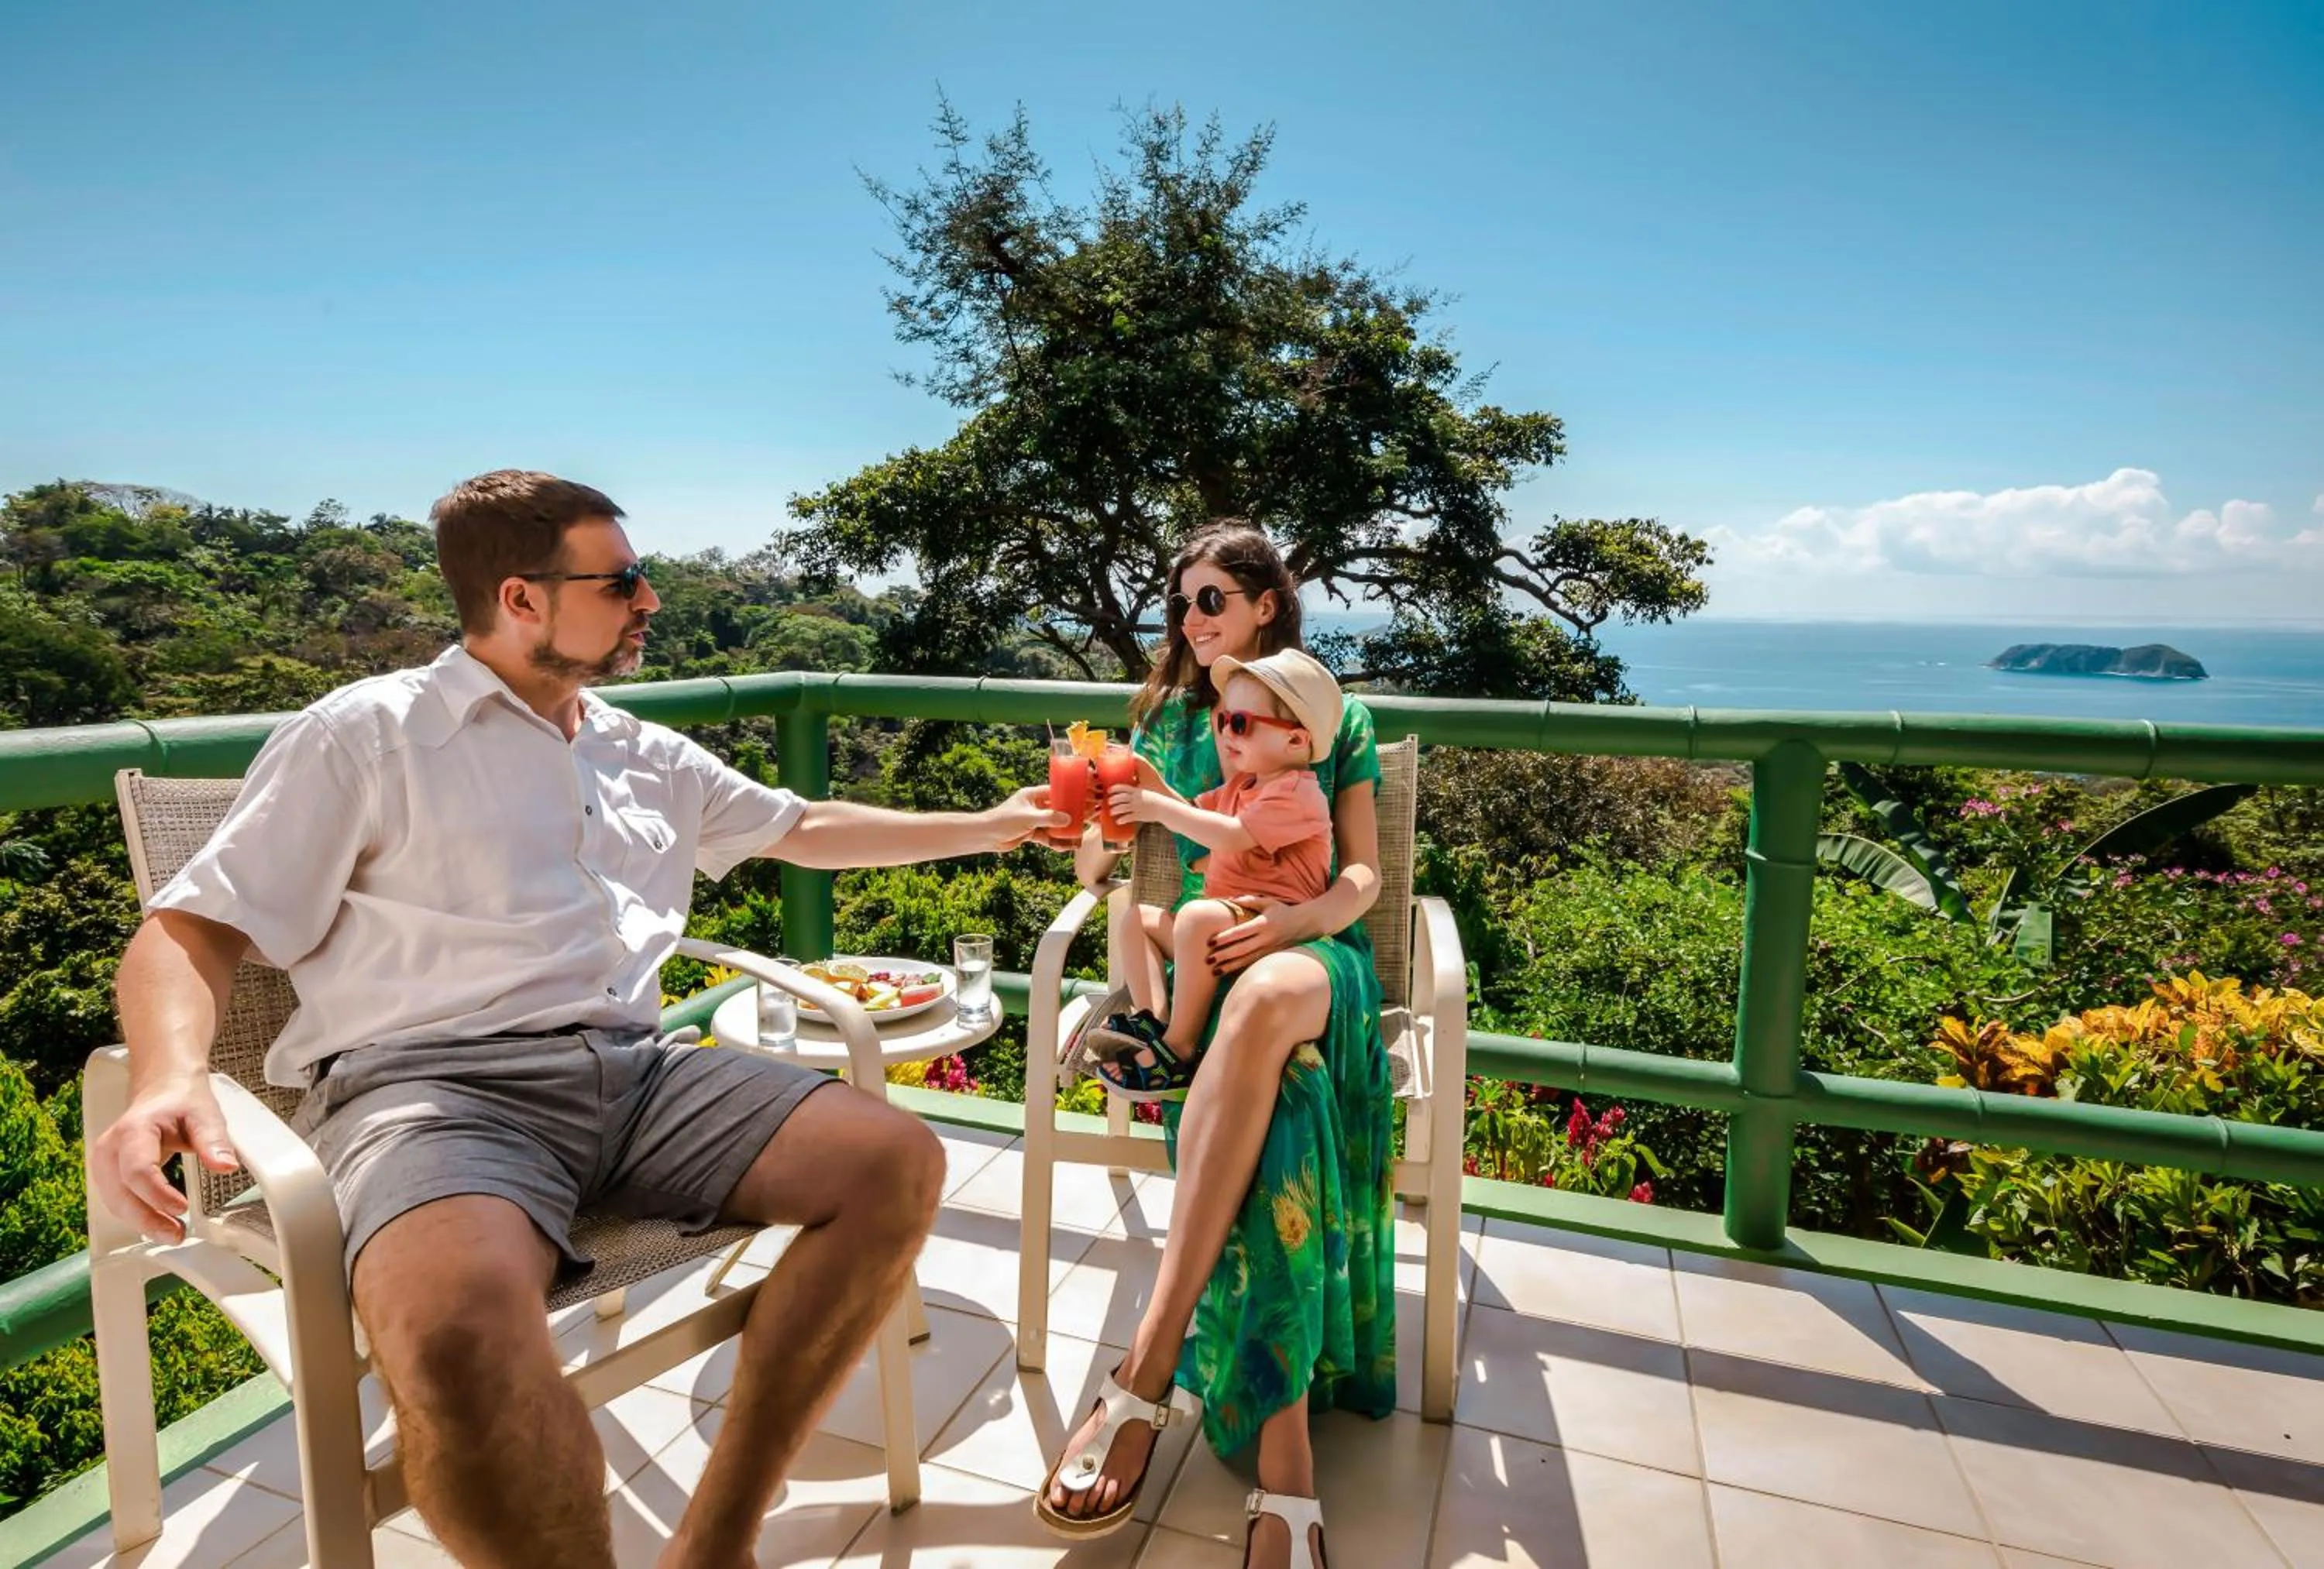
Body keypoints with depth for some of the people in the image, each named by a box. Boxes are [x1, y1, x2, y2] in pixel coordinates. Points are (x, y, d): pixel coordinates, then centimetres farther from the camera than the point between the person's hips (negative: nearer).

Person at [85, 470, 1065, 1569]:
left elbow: (806, 830, 29)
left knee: (897, 1166, -14)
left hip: (632, 1069, 6)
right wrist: (170, 1077, -21)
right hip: (435, 1083, -5)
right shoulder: (364, 735, 4)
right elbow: (195, 929, 1)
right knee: (457, 1335, -38)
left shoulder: (645, 755, 19)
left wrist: (988, 826, 29)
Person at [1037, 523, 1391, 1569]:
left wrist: (1294, 920, -18)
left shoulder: (1338, 719, 14)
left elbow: (1363, 875, 5)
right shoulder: (1169, 718, 19)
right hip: (1203, 964, 2)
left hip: (1315, 954, -1)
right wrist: (1098, 827, -11)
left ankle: (1143, 1377, -42)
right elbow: (1097, 868, 15)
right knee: (1271, 1097, -36)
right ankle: (1287, 1482, -35)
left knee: (1267, 995, -42)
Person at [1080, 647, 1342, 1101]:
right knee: (1139, 917, 11)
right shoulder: (1241, 785, 19)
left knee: (1196, 917, -37)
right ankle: (1153, 1019, -9)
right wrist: (1150, 782, 9)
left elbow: (1233, 836, -27)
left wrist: (1159, 808, -22)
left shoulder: (1296, 792, -15)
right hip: (1230, 917, 11)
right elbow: (1195, 813, 26)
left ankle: (1178, 1052, -28)